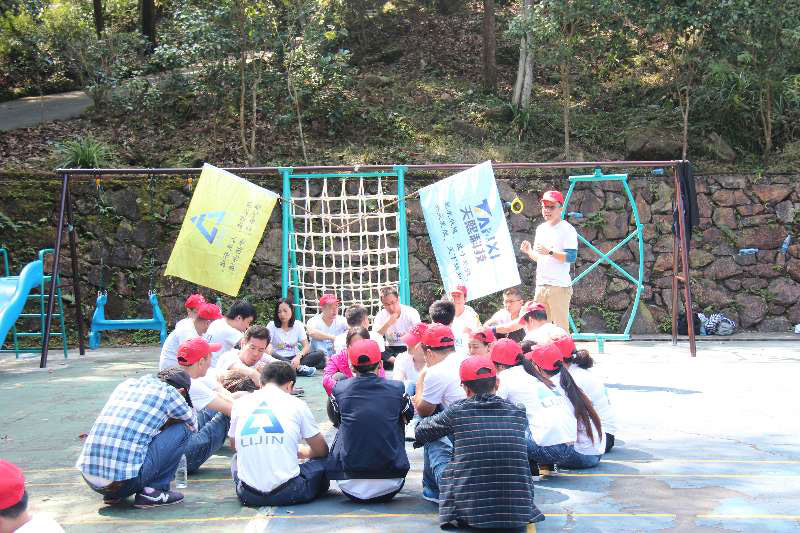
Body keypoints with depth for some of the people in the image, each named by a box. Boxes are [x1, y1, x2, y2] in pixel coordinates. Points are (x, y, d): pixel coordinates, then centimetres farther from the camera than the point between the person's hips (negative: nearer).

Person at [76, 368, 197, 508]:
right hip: (126, 481, -7)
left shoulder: (126, 384, 20)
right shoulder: (168, 392, 4)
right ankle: (153, 492, 8)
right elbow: (193, 425, 23)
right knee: (182, 429, 10)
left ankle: (112, 495, 21)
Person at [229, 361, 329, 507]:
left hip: (248, 496, 2)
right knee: (323, 460, 22)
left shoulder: (240, 403, 8)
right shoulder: (296, 404, 1)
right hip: (288, 494, -2)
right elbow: (322, 451, 10)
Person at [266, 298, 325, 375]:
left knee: (320, 354, -20)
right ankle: (299, 368, -31)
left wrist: (298, 357, -25)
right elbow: (267, 344, -13)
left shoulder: (298, 325, 5)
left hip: (294, 358, 2)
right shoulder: (272, 325, 0)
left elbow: (306, 346, -4)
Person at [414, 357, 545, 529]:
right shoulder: (518, 413, 2)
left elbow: (421, 431, 12)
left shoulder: (456, 411, -4)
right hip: (519, 513, 2)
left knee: (433, 443, 17)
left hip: (467, 513, -2)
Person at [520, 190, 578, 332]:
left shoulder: (567, 229, -5)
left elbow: (571, 257, -15)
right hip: (540, 285, 8)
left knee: (560, 326, -9)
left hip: (560, 287, -8)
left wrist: (550, 252, -24)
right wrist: (529, 251, 5)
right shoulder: (540, 228, 18)